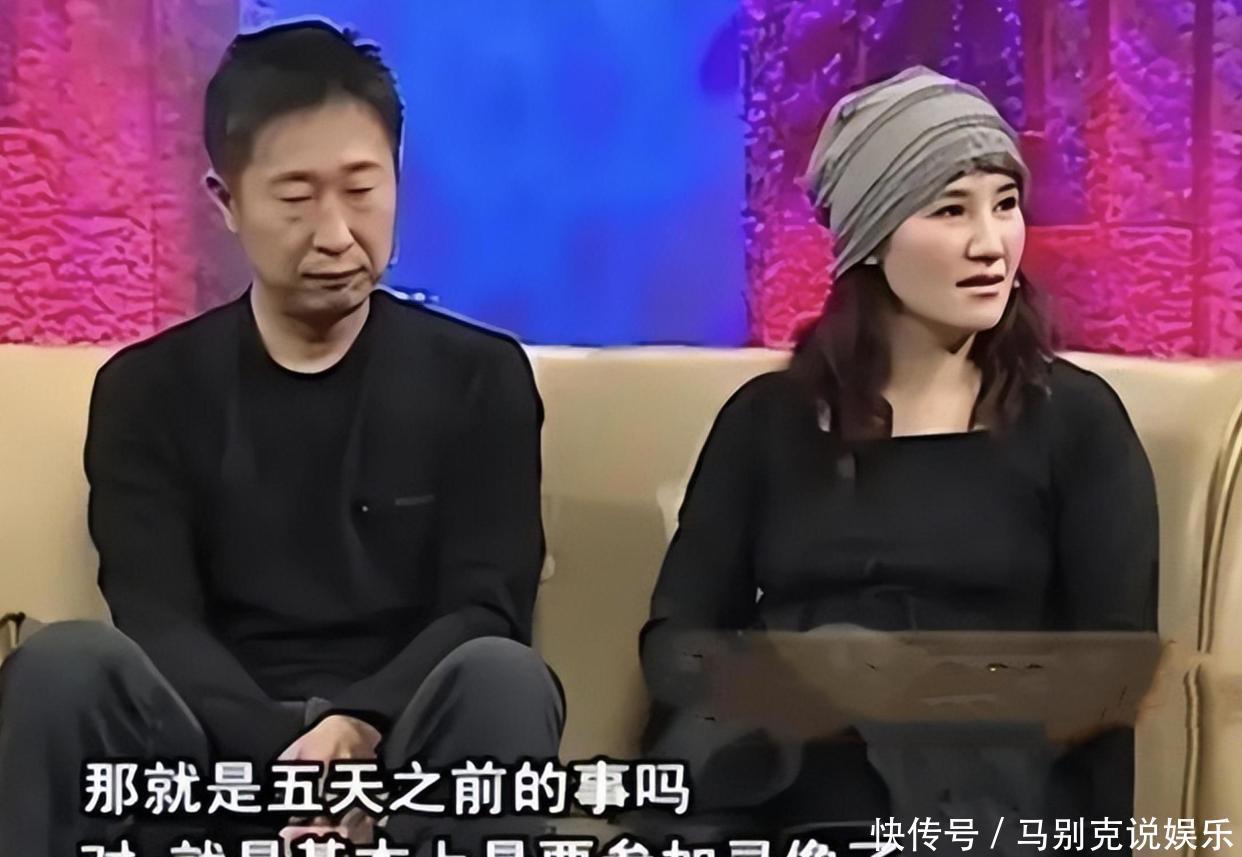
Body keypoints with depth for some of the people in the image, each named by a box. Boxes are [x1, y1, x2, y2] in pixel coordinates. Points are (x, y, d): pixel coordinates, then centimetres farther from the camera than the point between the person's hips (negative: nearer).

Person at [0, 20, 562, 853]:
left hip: (406, 748, 0)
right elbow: (159, 621, -3)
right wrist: (293, 750, -23)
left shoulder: (481, 376, 8)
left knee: (502, 678, -33)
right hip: (223, 754, 1)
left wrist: (358, 734, -22)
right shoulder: (148, 387, 8)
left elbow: (486, 612, -1)